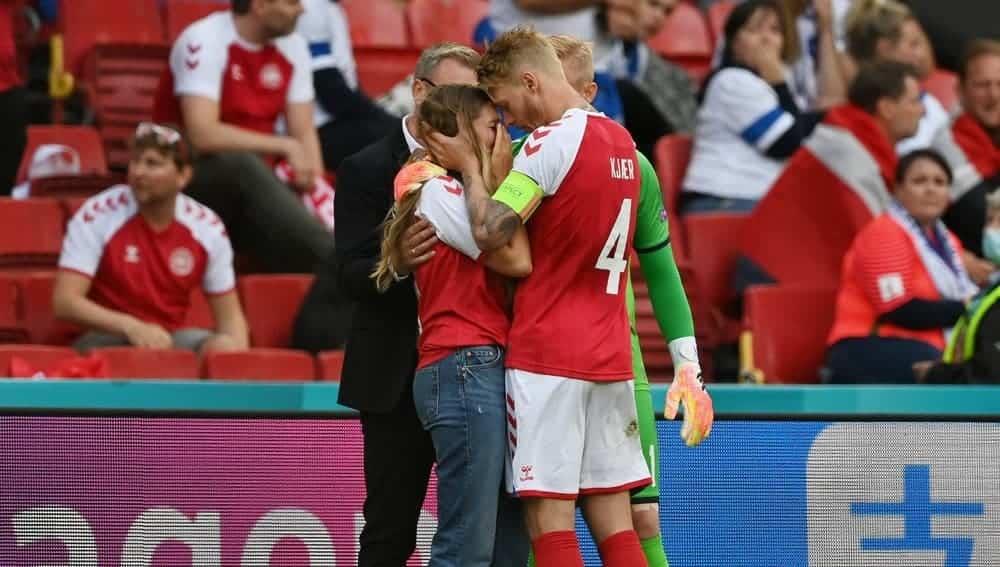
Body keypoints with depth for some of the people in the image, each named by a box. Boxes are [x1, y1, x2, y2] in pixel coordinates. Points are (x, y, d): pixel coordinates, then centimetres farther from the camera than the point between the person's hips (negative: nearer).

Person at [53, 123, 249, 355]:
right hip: (107, 337, -3)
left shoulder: (207, 228, -2)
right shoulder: (97, 215, -12)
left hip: (169, 340, 3)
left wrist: (237, 346, -18)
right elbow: (65, 302, -17)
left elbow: (230, 317, 6)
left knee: (224, 348, -26)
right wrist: (131, 327, -30)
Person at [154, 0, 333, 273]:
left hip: (251, 184, 6)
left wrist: (316, 193, -16)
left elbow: (304, 135, 3)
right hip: (191, 179, -6)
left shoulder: (292, 46, 4)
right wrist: (284, 146, -20)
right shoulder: (204, 41, -17)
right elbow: (202, 135, -27)